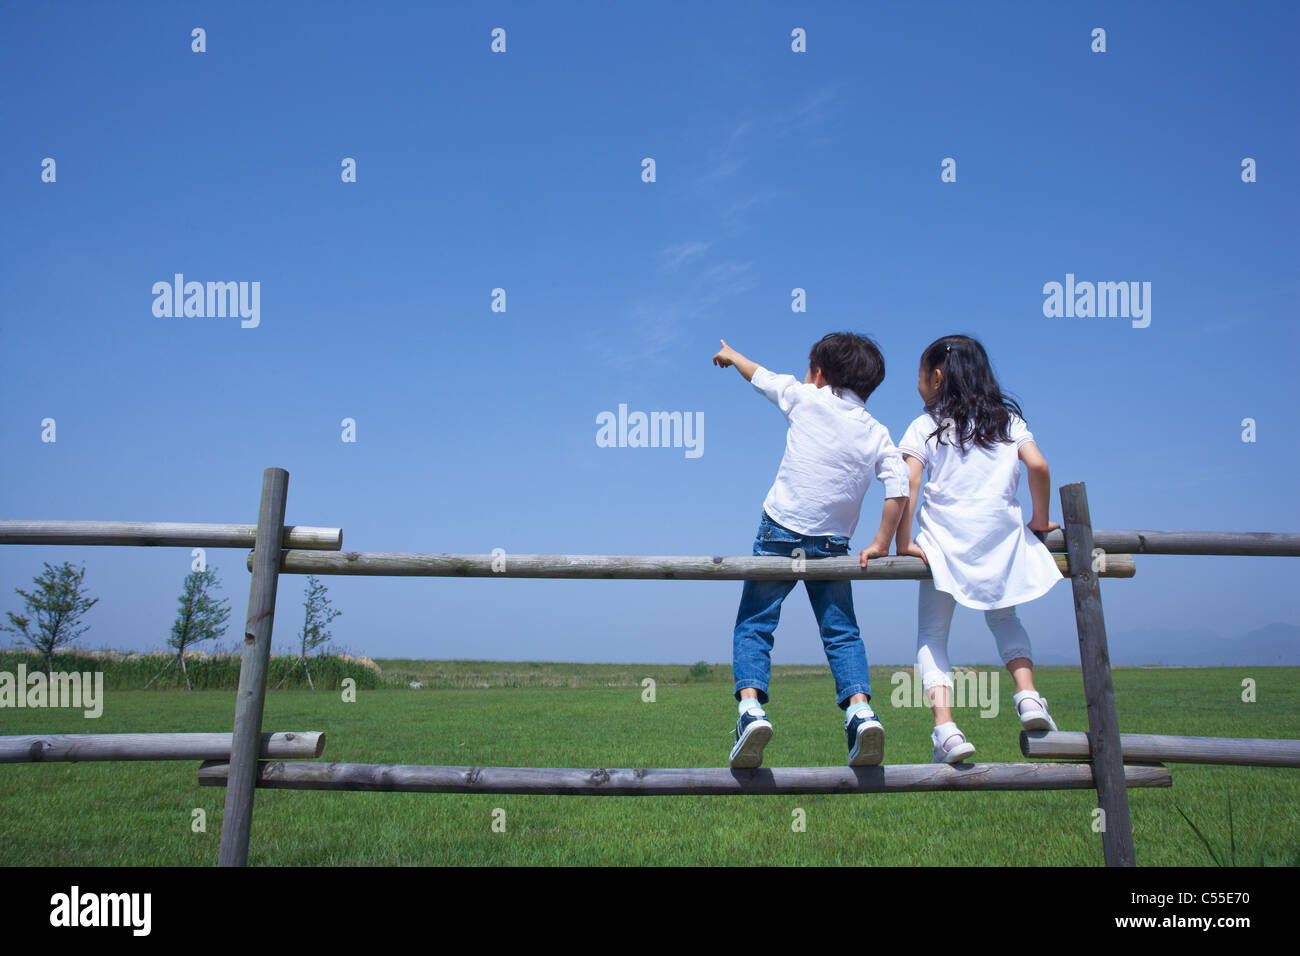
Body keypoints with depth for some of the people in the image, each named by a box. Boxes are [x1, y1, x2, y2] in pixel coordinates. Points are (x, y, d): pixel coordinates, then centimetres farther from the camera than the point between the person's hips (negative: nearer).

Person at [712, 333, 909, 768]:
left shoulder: (806, 398, 1)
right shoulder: (878, 434, 7)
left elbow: (761, 376, 17)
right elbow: (899, 489, -3)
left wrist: (731, 355, 36)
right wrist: (881, 544, 5)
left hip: (780, 533, -2)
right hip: (832, 545, 2)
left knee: (754, 626, 4)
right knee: (841, 632, 11)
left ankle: (751, 706, -15)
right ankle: (860, 709, -9)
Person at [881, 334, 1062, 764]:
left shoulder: (925, 426, 2)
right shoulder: (1008, 418, 10)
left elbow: (909, 481, -10)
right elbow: (1038, 466, -2)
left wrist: (903, 541, -10)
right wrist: (1040, 520, 11)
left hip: (945, 542, -3)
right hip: (1001, 537, 3)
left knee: (932, 636, 6)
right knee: (1004, 620, 26)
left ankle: (945, 728, -12)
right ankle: (1027, 694, 3)